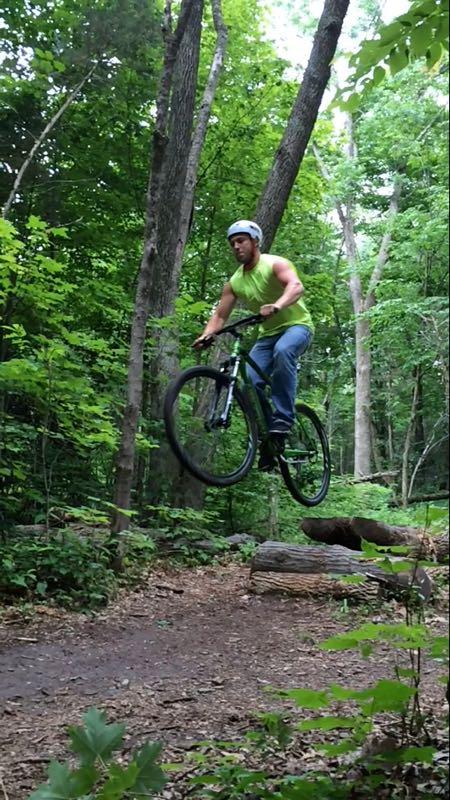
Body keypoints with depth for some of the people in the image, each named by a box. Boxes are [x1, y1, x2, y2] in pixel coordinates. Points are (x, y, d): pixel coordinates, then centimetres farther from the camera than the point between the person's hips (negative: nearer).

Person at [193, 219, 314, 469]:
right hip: (268, 334, 5)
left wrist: (276, 306, -53)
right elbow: (220, 315, 1)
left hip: (296, 326, -5)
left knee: (283, 350, -40)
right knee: (249, 382, -17)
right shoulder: (234, 282, 3)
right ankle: (269, 435, 0)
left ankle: (283, 417, -32)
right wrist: (205, 336, -20)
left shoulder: (275, 264, -14)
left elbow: (296, 286, -33)